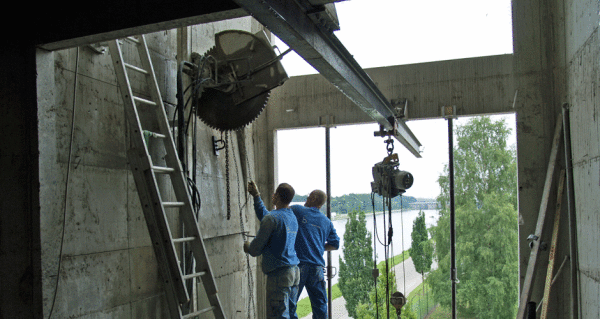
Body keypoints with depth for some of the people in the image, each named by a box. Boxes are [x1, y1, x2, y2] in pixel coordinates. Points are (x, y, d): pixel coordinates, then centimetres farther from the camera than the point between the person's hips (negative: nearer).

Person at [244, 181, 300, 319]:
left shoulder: (272, 218, -13)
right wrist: (256, 196, 34)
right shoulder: (293, 218, 14)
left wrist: (247, 246, 14)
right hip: (294, 271, 9)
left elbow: (256, 249, -8)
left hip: (279, 274, -9)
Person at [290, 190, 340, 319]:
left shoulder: (296, 210, 2)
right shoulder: (326, 222, 14)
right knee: (319, 303, 12)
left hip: (298, 263, -4)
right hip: (317, 266, 4)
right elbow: (335, 244, 15)